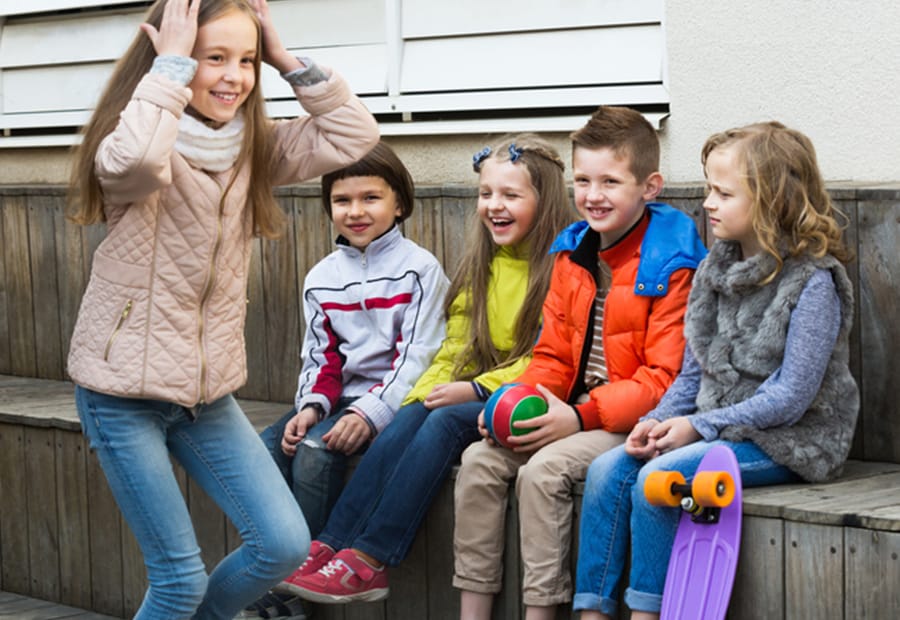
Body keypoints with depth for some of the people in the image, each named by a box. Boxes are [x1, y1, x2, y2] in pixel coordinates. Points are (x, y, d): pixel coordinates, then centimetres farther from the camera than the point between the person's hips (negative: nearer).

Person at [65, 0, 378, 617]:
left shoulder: (253, 146, 4)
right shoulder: (133, 144, -14)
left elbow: (353, 135, -1)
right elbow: (134, 161, -39)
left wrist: (288, 60, -8)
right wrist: (172, 62, -28)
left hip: (208, 389, 6)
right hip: (125, 392, -6)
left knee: (285, 545, 0)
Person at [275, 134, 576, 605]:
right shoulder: (481, 265, 18)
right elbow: (455, 348, 15)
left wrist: (477, 389, -17)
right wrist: (423, 394, -3)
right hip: (471, 396, 6)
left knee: (445, 422, -29)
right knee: (408, 419, -21)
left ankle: (366, 561, -32)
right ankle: (330, 548, -31)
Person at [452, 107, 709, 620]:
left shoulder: (671, 265, -13)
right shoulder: (573, 253, 11)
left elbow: (665, 378, -16)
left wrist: (581, 417, -22)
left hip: (636, 422, -7)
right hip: (575, 415, 7)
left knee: (544, 469, -26)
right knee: (480, 460, -8)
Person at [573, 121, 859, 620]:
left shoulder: (812, 283, -14)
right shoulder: (715, 269, 9)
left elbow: (790, 398, -18)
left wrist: (698, 427, -19)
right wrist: (658, 422, -6)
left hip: (786, 442, -7)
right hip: (712, 426, 7)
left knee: (658, 478, -26)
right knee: (608, 469, -13)